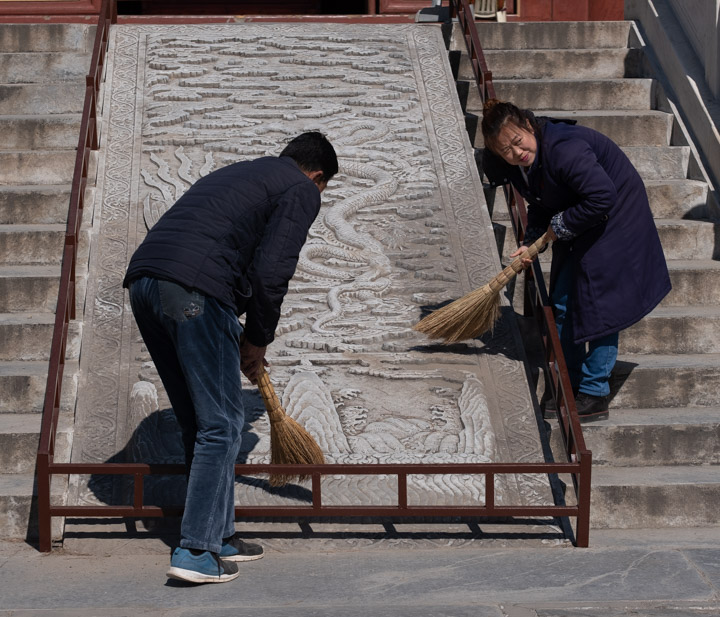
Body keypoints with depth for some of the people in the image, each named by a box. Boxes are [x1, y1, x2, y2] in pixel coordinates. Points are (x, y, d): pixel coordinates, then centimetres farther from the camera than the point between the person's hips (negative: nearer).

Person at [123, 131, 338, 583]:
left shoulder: (239, 174, 33)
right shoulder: (302, 191, 8)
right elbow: (270, 271, -5)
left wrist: (245, 340, 32)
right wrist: (258, 341, 9)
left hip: (144, 279, 8)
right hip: (193, 292, -8)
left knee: (197, 421, 16)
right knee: (221, 424, 1)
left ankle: (221, 536, 24)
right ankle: (196, 551, 0)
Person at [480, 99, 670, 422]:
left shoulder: (563, 149, -33)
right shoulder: (518, 165, -4)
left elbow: (602, 196, -34)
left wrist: (560, 226, -22)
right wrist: (530, 242, -4)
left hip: (613, 217, -9)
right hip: (575, 227, 9)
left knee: (598, 306, -7)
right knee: (563, 304, 9)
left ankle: (595, 395, 1)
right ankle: (570, 385, 20)